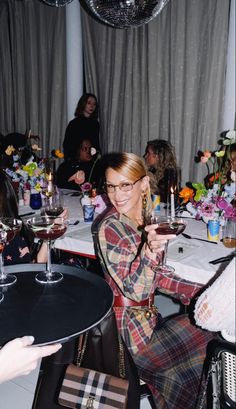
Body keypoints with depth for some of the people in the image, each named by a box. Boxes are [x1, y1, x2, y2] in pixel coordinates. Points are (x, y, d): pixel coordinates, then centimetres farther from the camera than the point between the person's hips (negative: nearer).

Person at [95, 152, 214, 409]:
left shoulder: (147, 220, 2)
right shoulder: (109, 229, -20)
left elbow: (156, 276, 8)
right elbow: (134, 290, -25)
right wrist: (150, 250, -43)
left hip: (149, 318, 7)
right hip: (130, 330, -7)